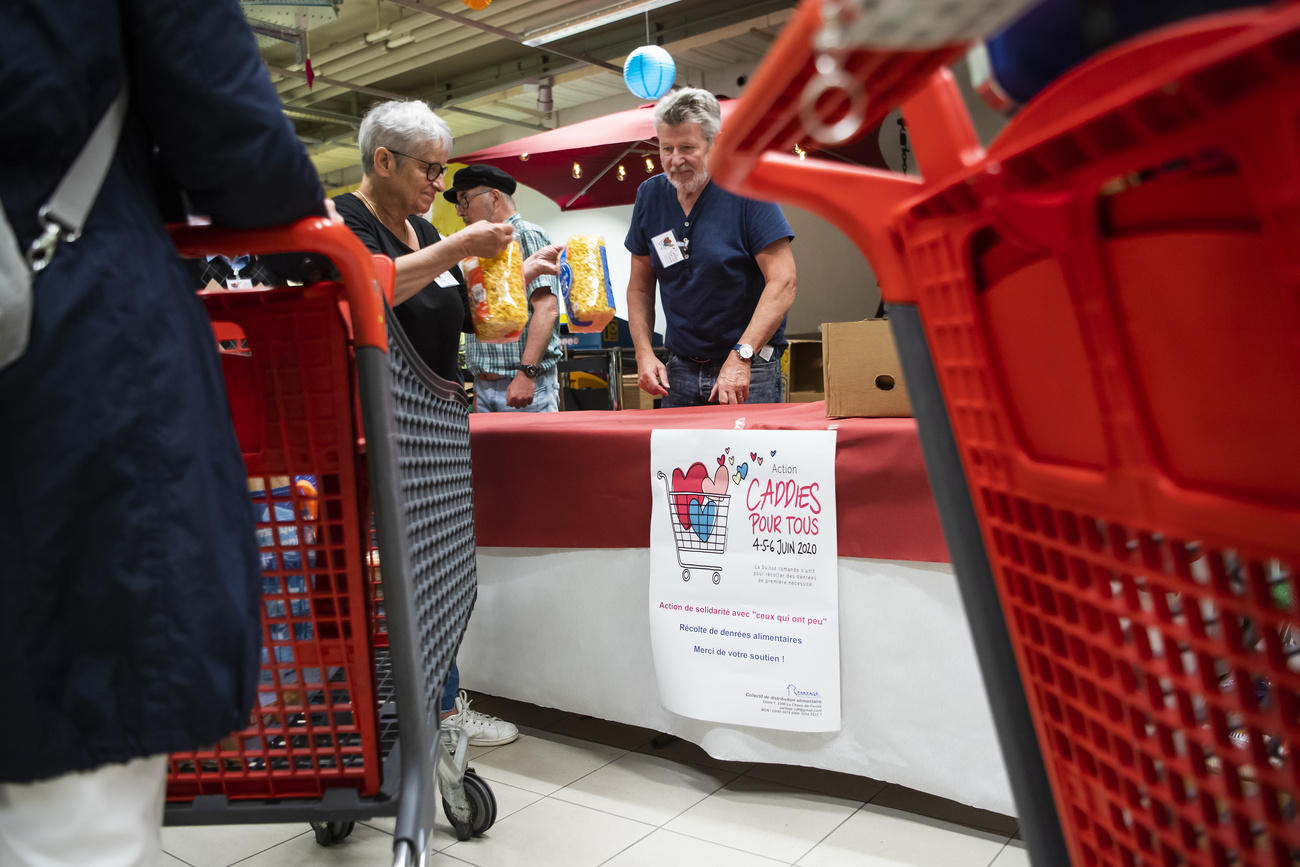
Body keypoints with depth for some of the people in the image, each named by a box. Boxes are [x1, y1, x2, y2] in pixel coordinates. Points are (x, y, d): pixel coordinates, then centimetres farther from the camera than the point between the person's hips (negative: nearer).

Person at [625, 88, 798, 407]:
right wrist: (644, 352, -2)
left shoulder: (747, 191, -9)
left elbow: (783, 282, -15)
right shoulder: (650, 196, 6)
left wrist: (741, 356, -23)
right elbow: (640, 287, 12)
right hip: (680, 371, 4)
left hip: (750, 370, -4)